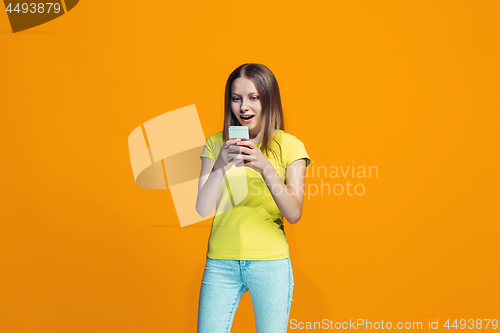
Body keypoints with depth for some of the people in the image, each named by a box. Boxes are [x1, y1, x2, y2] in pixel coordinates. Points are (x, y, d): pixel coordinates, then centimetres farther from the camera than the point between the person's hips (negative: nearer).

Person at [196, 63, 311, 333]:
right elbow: (202, 209, -4)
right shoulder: (215, 144, 2)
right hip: (221, 263, 1)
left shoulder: (289, 146, -3)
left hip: (270, 263, -1)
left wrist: (266, 169, -24)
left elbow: (294, 214, -10)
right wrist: (220, 165, -20)